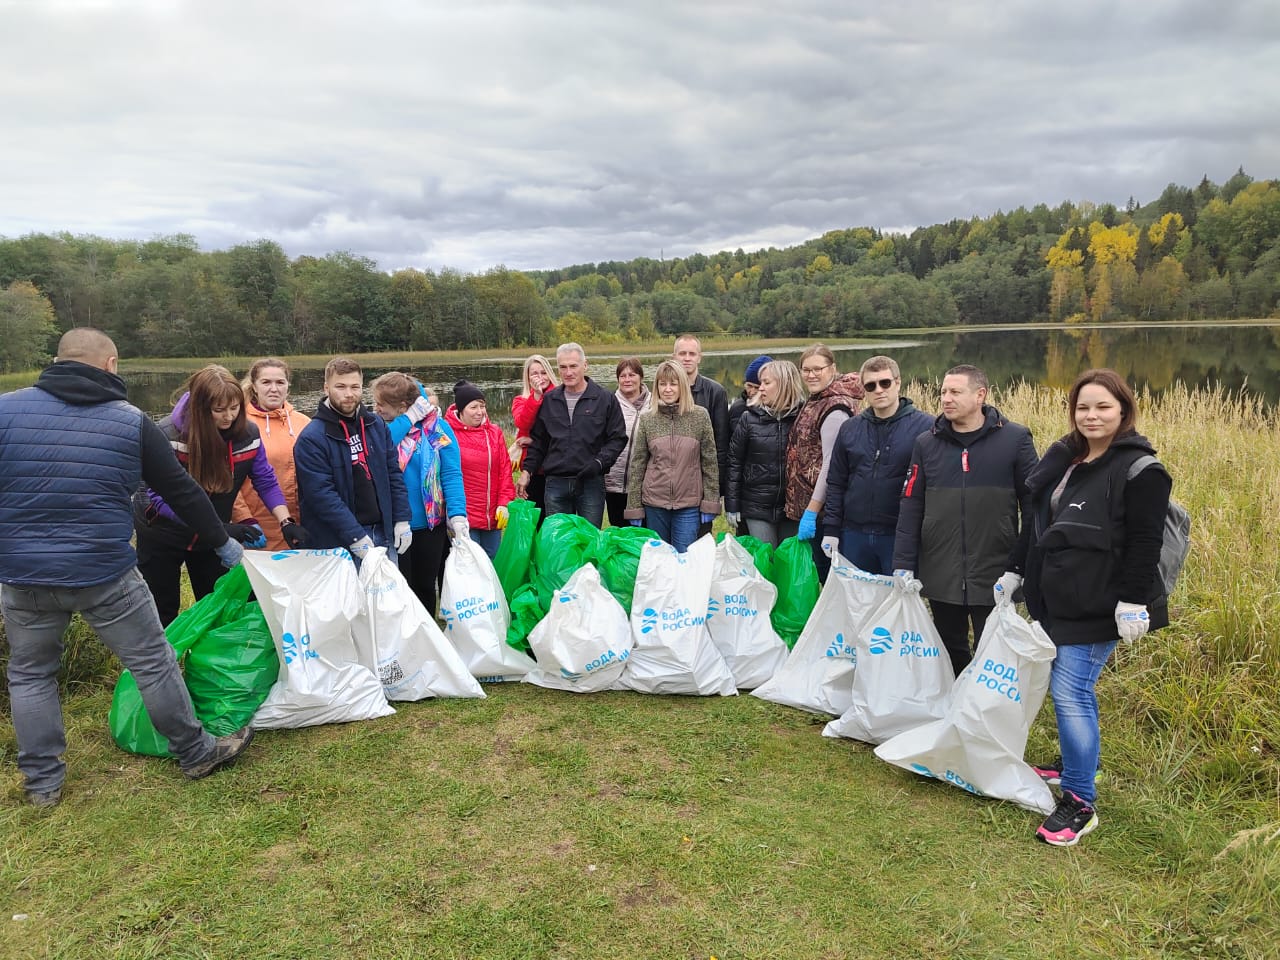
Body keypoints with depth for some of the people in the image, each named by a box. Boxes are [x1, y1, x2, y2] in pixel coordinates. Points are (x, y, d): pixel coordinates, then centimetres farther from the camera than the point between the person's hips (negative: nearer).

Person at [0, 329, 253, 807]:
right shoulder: (131, 420, -4)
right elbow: (182, 490, 3)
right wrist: (222, 543, 15)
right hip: (105, 574, -2)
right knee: (153, 662, 10)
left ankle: (42, 781, 27)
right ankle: (196, 753, 22)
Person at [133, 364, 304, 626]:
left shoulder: (247, 433, -15)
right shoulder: (169, 435, -27)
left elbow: (266, 482, -6)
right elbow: (160, 497, -30)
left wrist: (286, 523, -23)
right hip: (162, 533, -3)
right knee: (162, 614, 9)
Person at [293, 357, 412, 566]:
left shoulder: (376, 425, 8)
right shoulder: (311, 439, -11)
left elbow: (393, 473, 11)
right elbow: (321, 494, -17)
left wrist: (401, 520, 3)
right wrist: (356, 537, -20)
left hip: (384, 532, 6)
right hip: (338, 541, -5)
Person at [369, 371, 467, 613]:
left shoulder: (437, 427, -8)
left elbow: (451, 474, -11)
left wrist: (458, 515, -22)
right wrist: (408, 419, -19)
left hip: (430, 523, -1)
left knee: (426, 586, 14)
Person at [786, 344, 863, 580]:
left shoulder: (835, 408, -15)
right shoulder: (815, 401, 14)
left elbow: (831, 464, -20)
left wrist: (811, 511, -19)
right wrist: (806, 508, 13)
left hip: (823, 507, -9)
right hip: (807, 503, 9)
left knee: (827, 572, 1)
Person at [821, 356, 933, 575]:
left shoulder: (924, 426, -6)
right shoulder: (850, 428, 8)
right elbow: (836, 483, 12)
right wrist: (831, 529, 5)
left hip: (901, 537, -4)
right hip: (854, 535, 4)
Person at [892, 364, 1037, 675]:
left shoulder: (1015, 439, -4)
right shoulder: (926, 443, 3)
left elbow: (1033, 504, -2)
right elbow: (911, 507, 3)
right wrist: (903, 565, -1)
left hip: (995, 577, -3)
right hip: (941, 577, 3)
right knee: (950, 655, 17)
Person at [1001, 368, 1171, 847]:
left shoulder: (1139, 470, -12)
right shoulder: (1063, 457, 11)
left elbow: (1144, 544, -16)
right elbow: (1037, 523, 17)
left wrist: (1133, 602, -19)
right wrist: (1015, 571, 17)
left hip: (1096, 606, -8)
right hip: (1055, 599, 8)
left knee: (1071, 692, -8)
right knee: (1068, 687, 18)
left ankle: (1080, 803, 2)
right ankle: (1074, 762, 36)